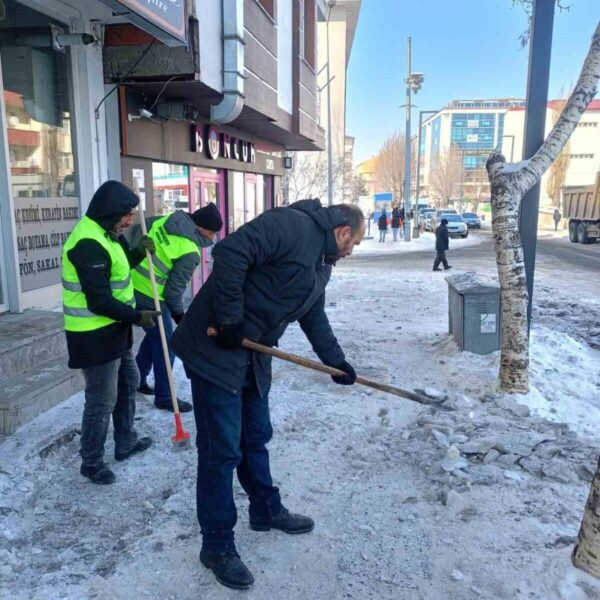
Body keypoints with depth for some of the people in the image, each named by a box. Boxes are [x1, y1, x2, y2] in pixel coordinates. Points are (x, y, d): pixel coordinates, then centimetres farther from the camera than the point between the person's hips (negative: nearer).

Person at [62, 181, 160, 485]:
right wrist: (137, 317, -17)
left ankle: (125, 442, 40)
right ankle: (91, 462, 20)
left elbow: (117, 270, 19)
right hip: (95, 335, -11)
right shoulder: (88, 243, -25)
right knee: (102, 400, 1)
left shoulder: (105, 234, 8)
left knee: (128, 382, 24)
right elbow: (100, 302, -27)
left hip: (113, 330, 11)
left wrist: (138, 252, 3)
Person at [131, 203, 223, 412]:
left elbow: (136, 231, 17)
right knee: (165, 347, 5)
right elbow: (174, 289, -16)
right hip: (151, 299, -9)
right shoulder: (190, 252, -21)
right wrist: (179, 314, 0)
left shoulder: (162, 221, 3)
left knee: (154, 336, 26)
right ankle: (164, 397, 17)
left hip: (133, 289, 9)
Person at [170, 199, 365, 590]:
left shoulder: (323, 264, 16)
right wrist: (229, 319, -24)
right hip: (215, 349, -9)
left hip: (254, 357, 10)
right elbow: (230, 252, -27)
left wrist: (337, 361, 25)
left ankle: (266, 510, 41)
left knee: (256, 438, 21)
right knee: (222, 449, -1)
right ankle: (217, 546, 15)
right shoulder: (292, 225, -16)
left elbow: (314, 317, 25)